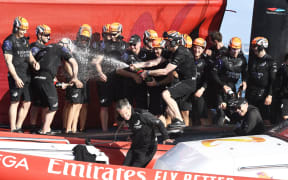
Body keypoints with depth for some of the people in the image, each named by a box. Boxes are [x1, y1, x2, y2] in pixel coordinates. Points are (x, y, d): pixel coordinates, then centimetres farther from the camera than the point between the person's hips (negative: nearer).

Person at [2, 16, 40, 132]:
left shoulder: (25, 40, 16)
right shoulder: (9, 41, -7)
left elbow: (30, 56, 19)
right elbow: (9, 62, -12)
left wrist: (34, 62, -6)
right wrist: (16, 78, -19)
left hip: (27, 76, 7)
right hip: (16, 76, -7)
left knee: (27, 103, 7)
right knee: (15, 102, -5)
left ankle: (18, 127, 16)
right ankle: (13, 129, -1)